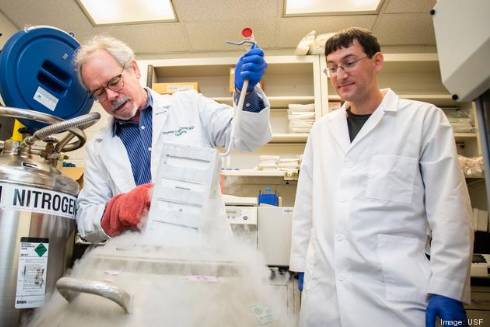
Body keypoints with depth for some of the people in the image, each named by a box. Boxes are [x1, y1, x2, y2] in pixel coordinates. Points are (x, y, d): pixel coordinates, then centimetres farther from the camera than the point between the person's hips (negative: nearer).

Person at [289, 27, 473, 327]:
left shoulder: (425, 119, -1)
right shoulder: (322, 130, 8)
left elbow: (450, 210, -4)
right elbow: (306, 205, 9)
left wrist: (447, 289, -7)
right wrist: (301, 265, 9)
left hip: (394, 291, -3)